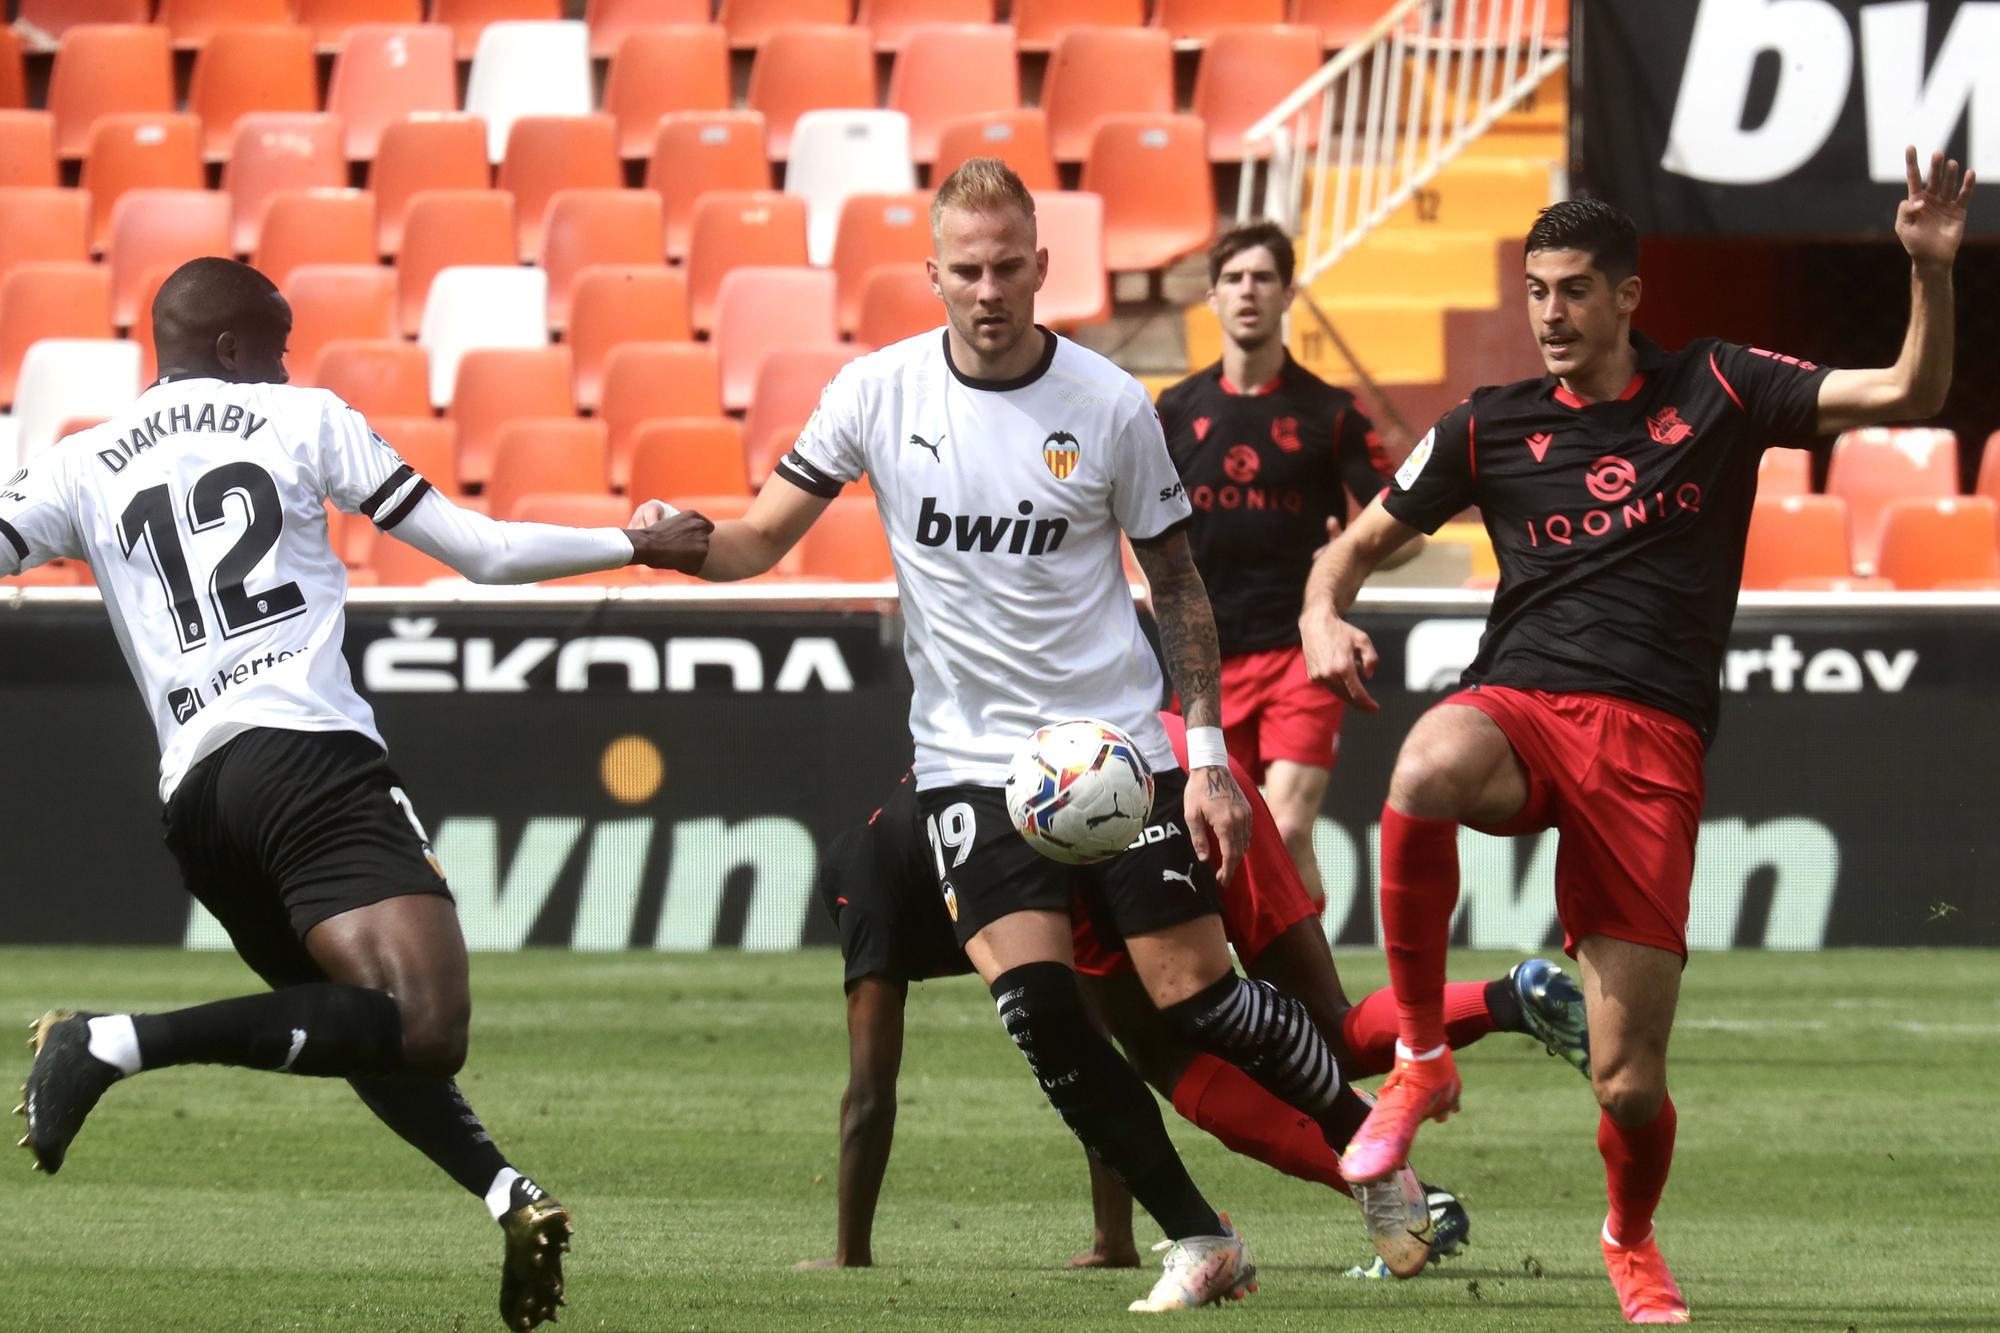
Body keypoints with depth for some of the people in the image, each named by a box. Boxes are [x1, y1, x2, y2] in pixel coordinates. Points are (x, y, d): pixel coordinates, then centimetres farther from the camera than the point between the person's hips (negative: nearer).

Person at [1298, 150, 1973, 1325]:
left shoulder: (1716, 391, 9)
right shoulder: (1491, 428, 13)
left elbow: (1910, 393, 5)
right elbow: (1360, 543, 20)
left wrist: (1931, 270, -12)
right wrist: (1326, 617, -2)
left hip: (1653, 743, -1)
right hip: (1519, 704, 1)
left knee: (1631, 1080, -5)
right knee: (1427, 772, -40)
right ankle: (1422, 1058, -20)